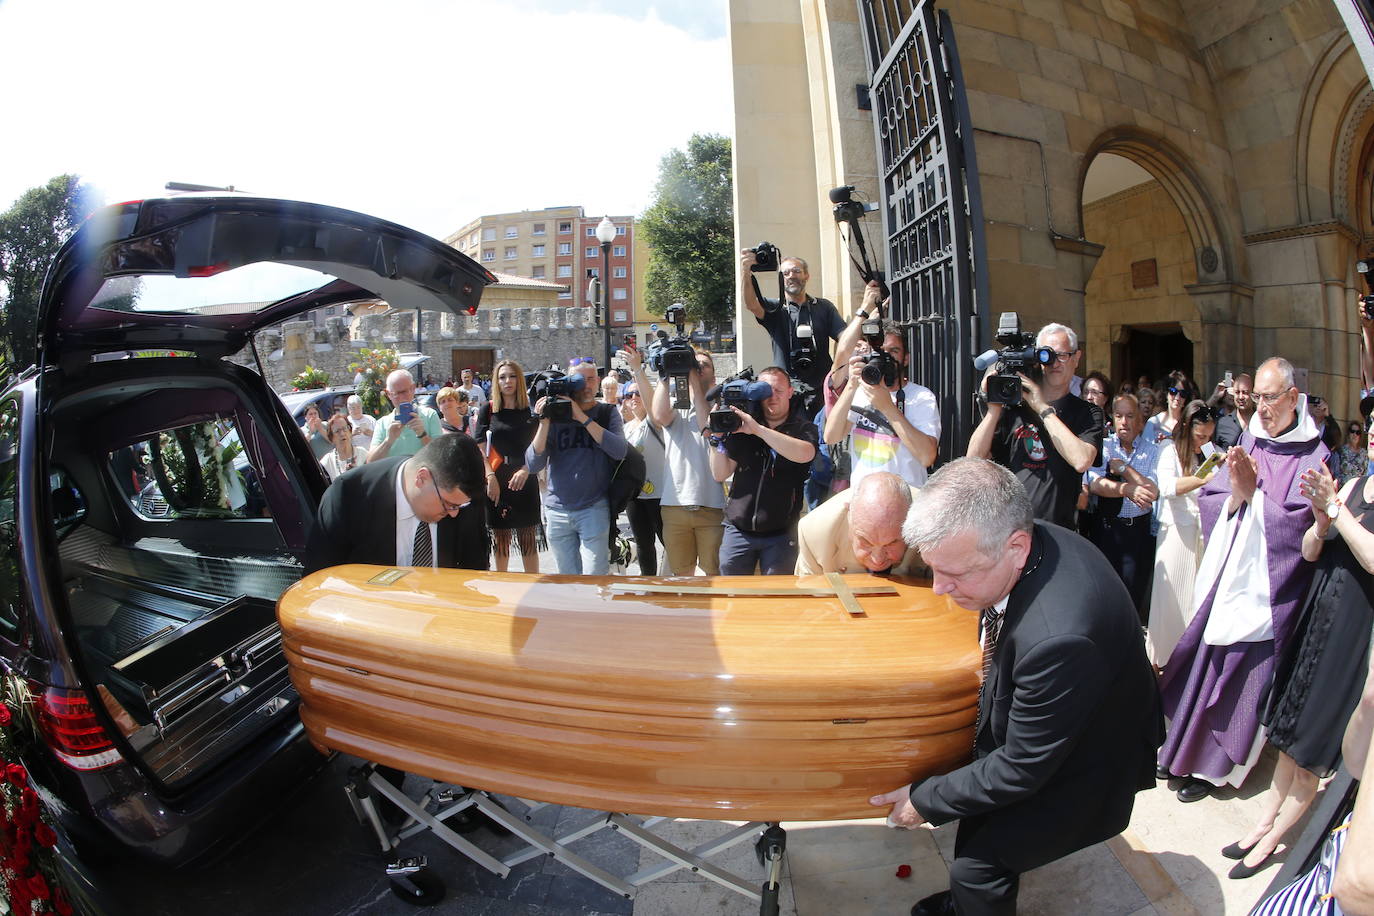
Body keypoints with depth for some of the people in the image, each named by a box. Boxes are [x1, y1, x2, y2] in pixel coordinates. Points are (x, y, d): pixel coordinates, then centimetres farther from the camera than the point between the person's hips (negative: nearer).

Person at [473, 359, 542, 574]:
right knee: (500, 537, 9)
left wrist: (525, 470, -15)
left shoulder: (531, 411, 3)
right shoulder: (488, 410, 4)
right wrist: (491, 477, -11)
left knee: (528, 539, 4)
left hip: (525, 481, 0)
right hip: (496, 481, 0)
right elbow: (479, 448, 1)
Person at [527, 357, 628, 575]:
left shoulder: (607, 413, 4)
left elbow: (619, 451, -16)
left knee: (594, 579, -6)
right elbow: (533, 465, -3)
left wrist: (582, 417, -19)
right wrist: (544, 422, -13)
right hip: (557, 510, 2)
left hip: (594, 509, -2)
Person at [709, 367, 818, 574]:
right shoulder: (739, 427, 8)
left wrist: (757, 429, -24)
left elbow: (804, 454, -22)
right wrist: (717, 438, -9)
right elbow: (721, 474, 6)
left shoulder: (803, 428, 3)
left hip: (781, 534, -2)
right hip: (738, 531, 2)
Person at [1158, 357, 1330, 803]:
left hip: (1267, 586, -4)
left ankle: (1214, 767, 20)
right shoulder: (1248, 443, 6)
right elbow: (1208, 498, 1)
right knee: (1203, 664, 12)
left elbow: (1300, 520, -17)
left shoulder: (1314, 457, -7)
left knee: (1242, 678, 5)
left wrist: (1252, 494, -15)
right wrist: (1236, 494, -17)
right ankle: (1183, 749, 27)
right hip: (1224, 575, 4)